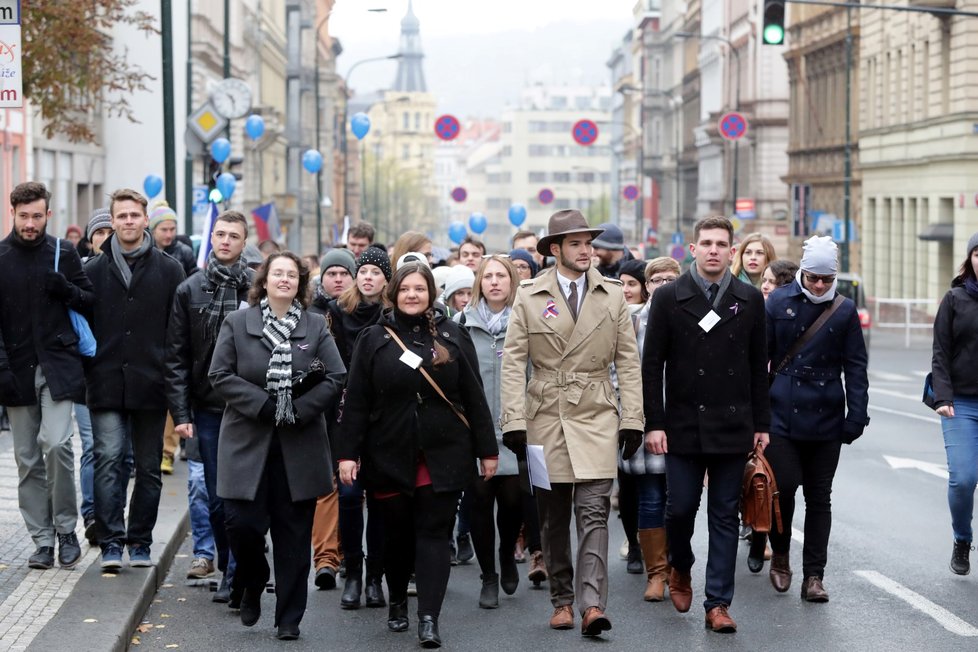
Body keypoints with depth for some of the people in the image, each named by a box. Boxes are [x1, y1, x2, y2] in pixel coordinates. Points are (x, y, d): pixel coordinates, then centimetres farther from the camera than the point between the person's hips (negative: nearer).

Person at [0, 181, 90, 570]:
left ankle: (66, 529, 1)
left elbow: (91, 302, 11)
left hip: (58, 365, -1)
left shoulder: (64, 254, 5)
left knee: (55, 443, -16)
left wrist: (67, 291, -10)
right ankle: (42, 540, 11)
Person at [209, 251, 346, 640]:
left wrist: (297, 409, -13)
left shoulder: (316, 328, 7)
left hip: (298, 446, 1)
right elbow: (220, 375, -3)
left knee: (293, 535, 3)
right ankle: (252, 586, 22)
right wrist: (264, 405, -14)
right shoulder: (238, 323, 4)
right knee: (242, 524, -9)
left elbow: (336, 379, 0)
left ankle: (289, 619, 12)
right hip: (248, 443, -1)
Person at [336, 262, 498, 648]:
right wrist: (348, 453, -5)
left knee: (434, 533, -5)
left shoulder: (453, 337, 4)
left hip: (444, 454, -1)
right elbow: (356, 402, 1)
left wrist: (487, 449, 3)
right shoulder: (373, 340, 4)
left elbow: (474, 397, 5)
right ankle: (397, 602, 32)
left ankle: (429, 619, -9)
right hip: (390, 454, 1)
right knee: (397, 533, 10)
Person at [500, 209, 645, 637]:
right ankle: (562, 600, 18)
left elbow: (628, 361, 7)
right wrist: (514, 421, -7)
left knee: (594, 513, -9)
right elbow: (514, 361, 0)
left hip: (596, 417, 0)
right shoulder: (529, 296, 2)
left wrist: (632, 419, 1)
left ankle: (592, 605, -12)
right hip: (545, 417, 0)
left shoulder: (613, 296, 7)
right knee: (553, 517, 7)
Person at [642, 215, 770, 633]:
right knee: (680, 507, 2)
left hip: (732, 427, 1)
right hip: (683, 425, -1)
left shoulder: (750, 300, 5)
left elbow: (759, 366, 8)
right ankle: (680, 569, 32)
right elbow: (652, 364, -1)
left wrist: (761, 423, 5)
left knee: (725, 516, 4)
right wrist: (653, 423, -6)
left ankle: (718, 603, 9)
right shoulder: (669, 297, -1)